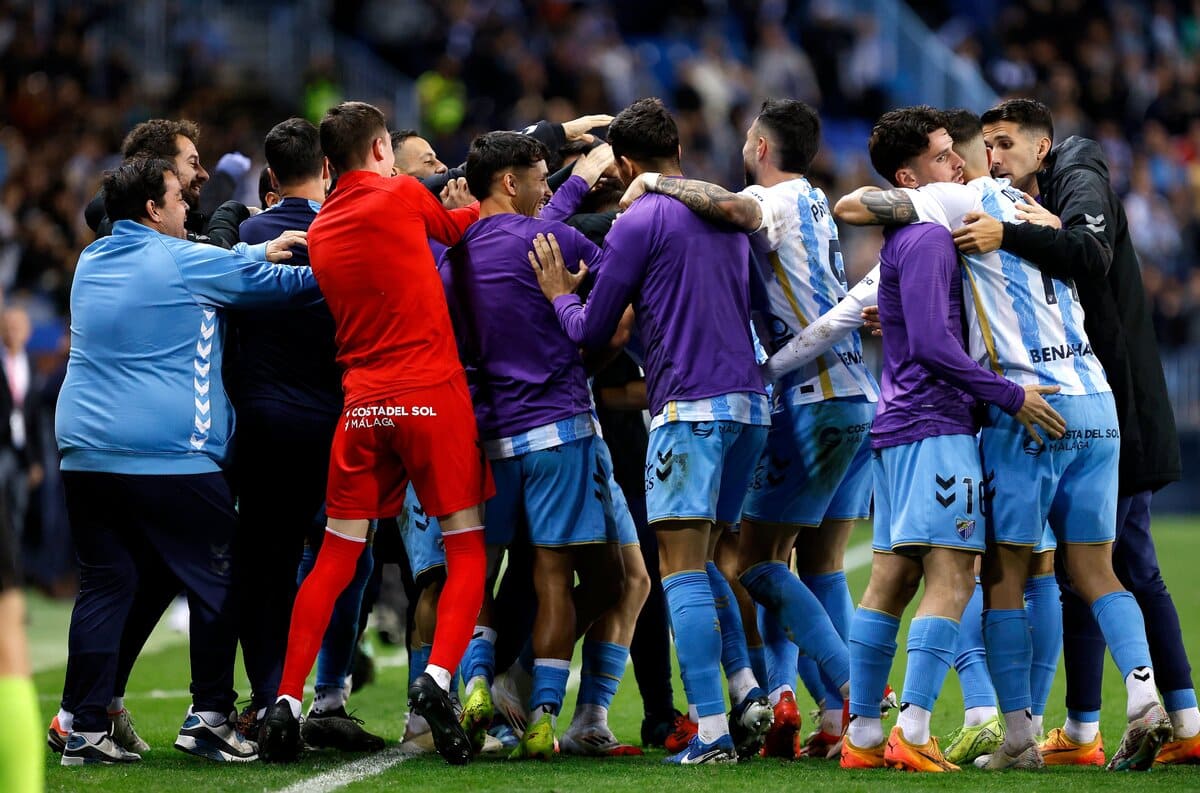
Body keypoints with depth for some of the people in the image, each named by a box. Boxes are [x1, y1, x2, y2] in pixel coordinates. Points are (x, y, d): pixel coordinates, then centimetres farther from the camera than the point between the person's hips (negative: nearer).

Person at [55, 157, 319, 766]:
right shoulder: (184, 263, -5)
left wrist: (255, 253, 25)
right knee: (216, 583, 4)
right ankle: (208, 715, 1)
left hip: (86, 456, 6)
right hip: (172, 458, -6)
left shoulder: (91, 262, 14)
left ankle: (84, 727, 2)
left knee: (103, 585, 7)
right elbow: (286, 285, 3)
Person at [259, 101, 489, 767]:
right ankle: (437, 677, -18)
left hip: (360, 405, 4)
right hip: (434, 395, -4)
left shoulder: (320, 231, 12)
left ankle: (286, 701, 2)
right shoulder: (402, 195, -2)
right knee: (467, 550, 2)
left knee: (335, 558, 9)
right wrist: (477, 204, 35)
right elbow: (455, 228, 15)